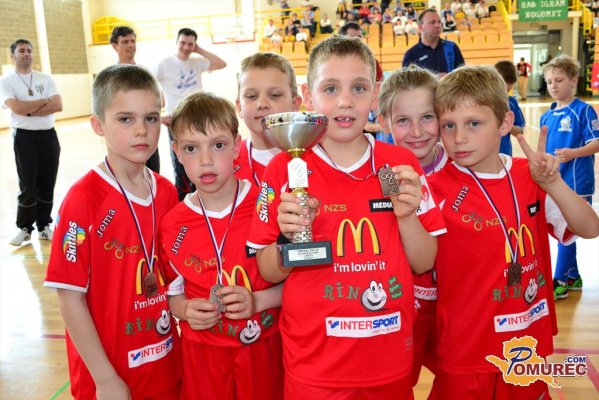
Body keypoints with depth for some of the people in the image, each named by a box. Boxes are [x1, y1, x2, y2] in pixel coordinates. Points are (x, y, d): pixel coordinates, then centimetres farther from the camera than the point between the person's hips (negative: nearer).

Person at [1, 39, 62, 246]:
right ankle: (24, 228, 13)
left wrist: (29, 110, -12)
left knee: (47, 185, 8)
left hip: (48, 136, 3)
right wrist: (45, 101, -8)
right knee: (27, 186, -1)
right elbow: (17, 108, -18)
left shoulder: (45, 78, 8)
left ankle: (44, 226, 20)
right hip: (24, 138, -3)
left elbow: (58, 106, -5)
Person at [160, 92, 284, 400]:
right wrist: (185, 310, -13)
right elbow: (170, 290, 7)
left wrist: (258, 300, -20)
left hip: (263, 348, -1)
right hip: (201, 353, 2)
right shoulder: (172, 225, -5)